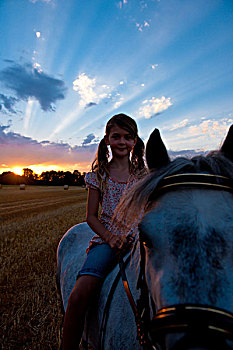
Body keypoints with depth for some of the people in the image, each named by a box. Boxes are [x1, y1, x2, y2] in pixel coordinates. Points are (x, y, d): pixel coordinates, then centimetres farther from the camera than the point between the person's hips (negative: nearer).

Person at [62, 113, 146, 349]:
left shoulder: (143, 174, 8)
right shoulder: (99, 174, 6)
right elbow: (91, 216, 4)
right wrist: (110, 237, -13)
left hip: (137, 239, 1)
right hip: (106, 238, 0)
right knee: (78, 297, -23)